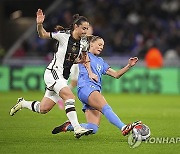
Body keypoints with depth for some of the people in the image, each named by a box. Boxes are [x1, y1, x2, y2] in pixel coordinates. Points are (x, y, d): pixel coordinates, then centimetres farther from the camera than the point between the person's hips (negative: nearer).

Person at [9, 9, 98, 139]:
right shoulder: (64, 35, -13)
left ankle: (22, 103, 36)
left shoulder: (84, 42, 4)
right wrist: (39, 24, -25)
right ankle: (77, 128, -32)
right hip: (53, 72, -7)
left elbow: (84, 58, 20)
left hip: (63, 77, 7)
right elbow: (43, 35, -6)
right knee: (70, 97, -28)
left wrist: (90, 73, 8)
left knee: (43, 109, 9)